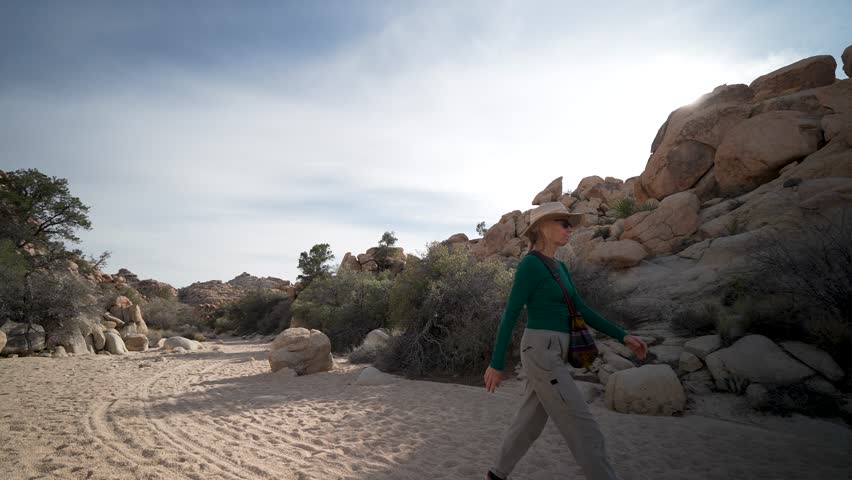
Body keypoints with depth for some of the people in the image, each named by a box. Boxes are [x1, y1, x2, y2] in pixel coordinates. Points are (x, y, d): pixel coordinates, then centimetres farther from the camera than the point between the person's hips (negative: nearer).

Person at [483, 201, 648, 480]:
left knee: (530, 422, 18)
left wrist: (622, 336, 8)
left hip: (552, 354, 10)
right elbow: (509, 315, -14)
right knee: (583, 429, -5)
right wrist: (496, 364, -11)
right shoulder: (530, 264, -14)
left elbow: (580, 310, 14)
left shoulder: (559, 267, 14)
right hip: (541, 354, -10)